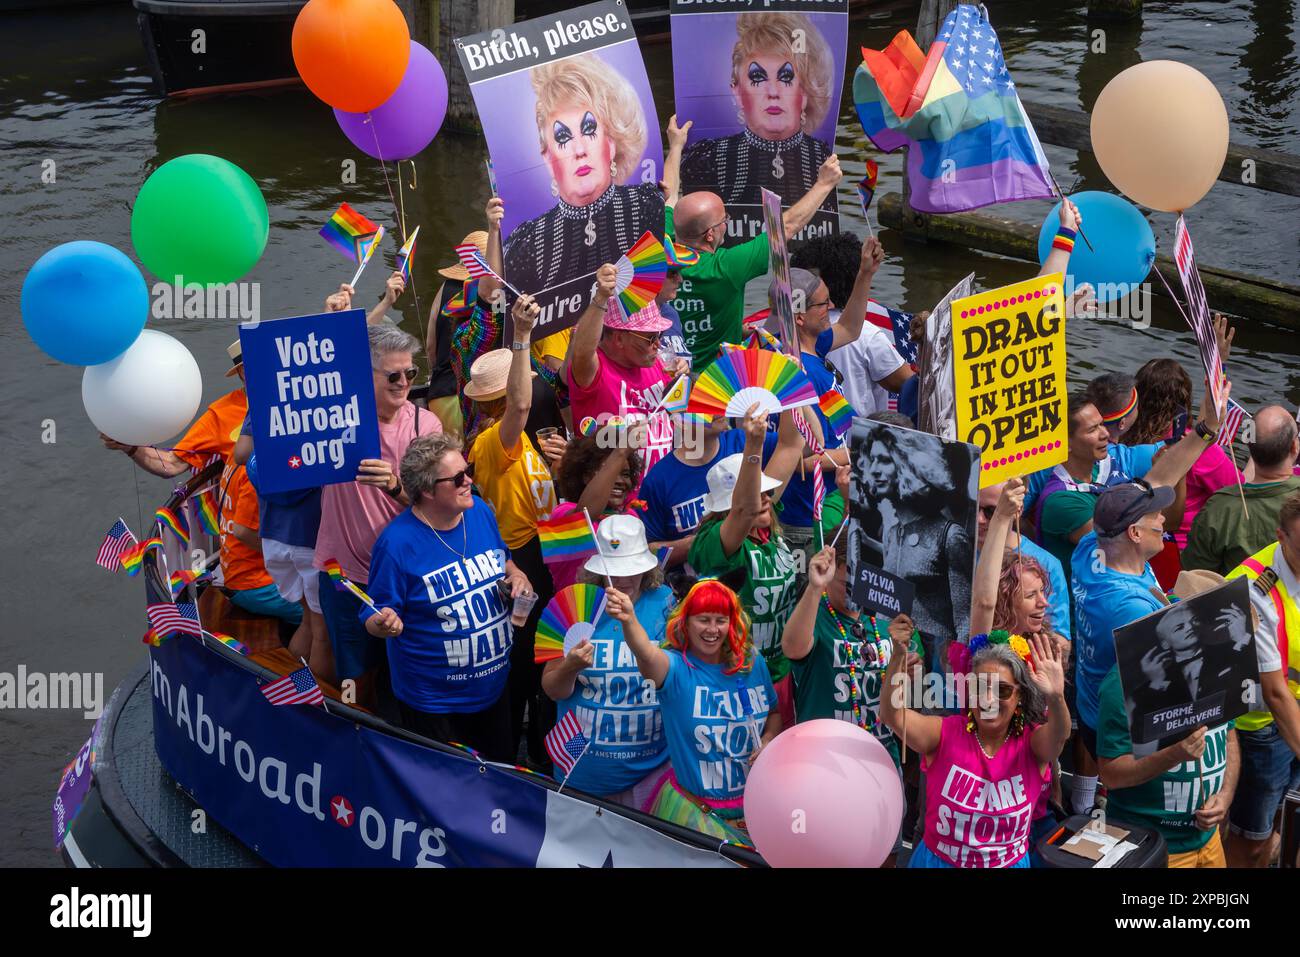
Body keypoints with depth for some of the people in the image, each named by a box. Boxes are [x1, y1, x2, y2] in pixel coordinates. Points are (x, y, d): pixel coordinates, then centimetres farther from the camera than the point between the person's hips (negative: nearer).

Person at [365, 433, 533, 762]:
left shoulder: (480, 511, -4)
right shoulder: (397, 543, -23)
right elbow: (374, 618, -16)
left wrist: (516, 575, -7)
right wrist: (384, 624, -38)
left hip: (495, 686, 6)